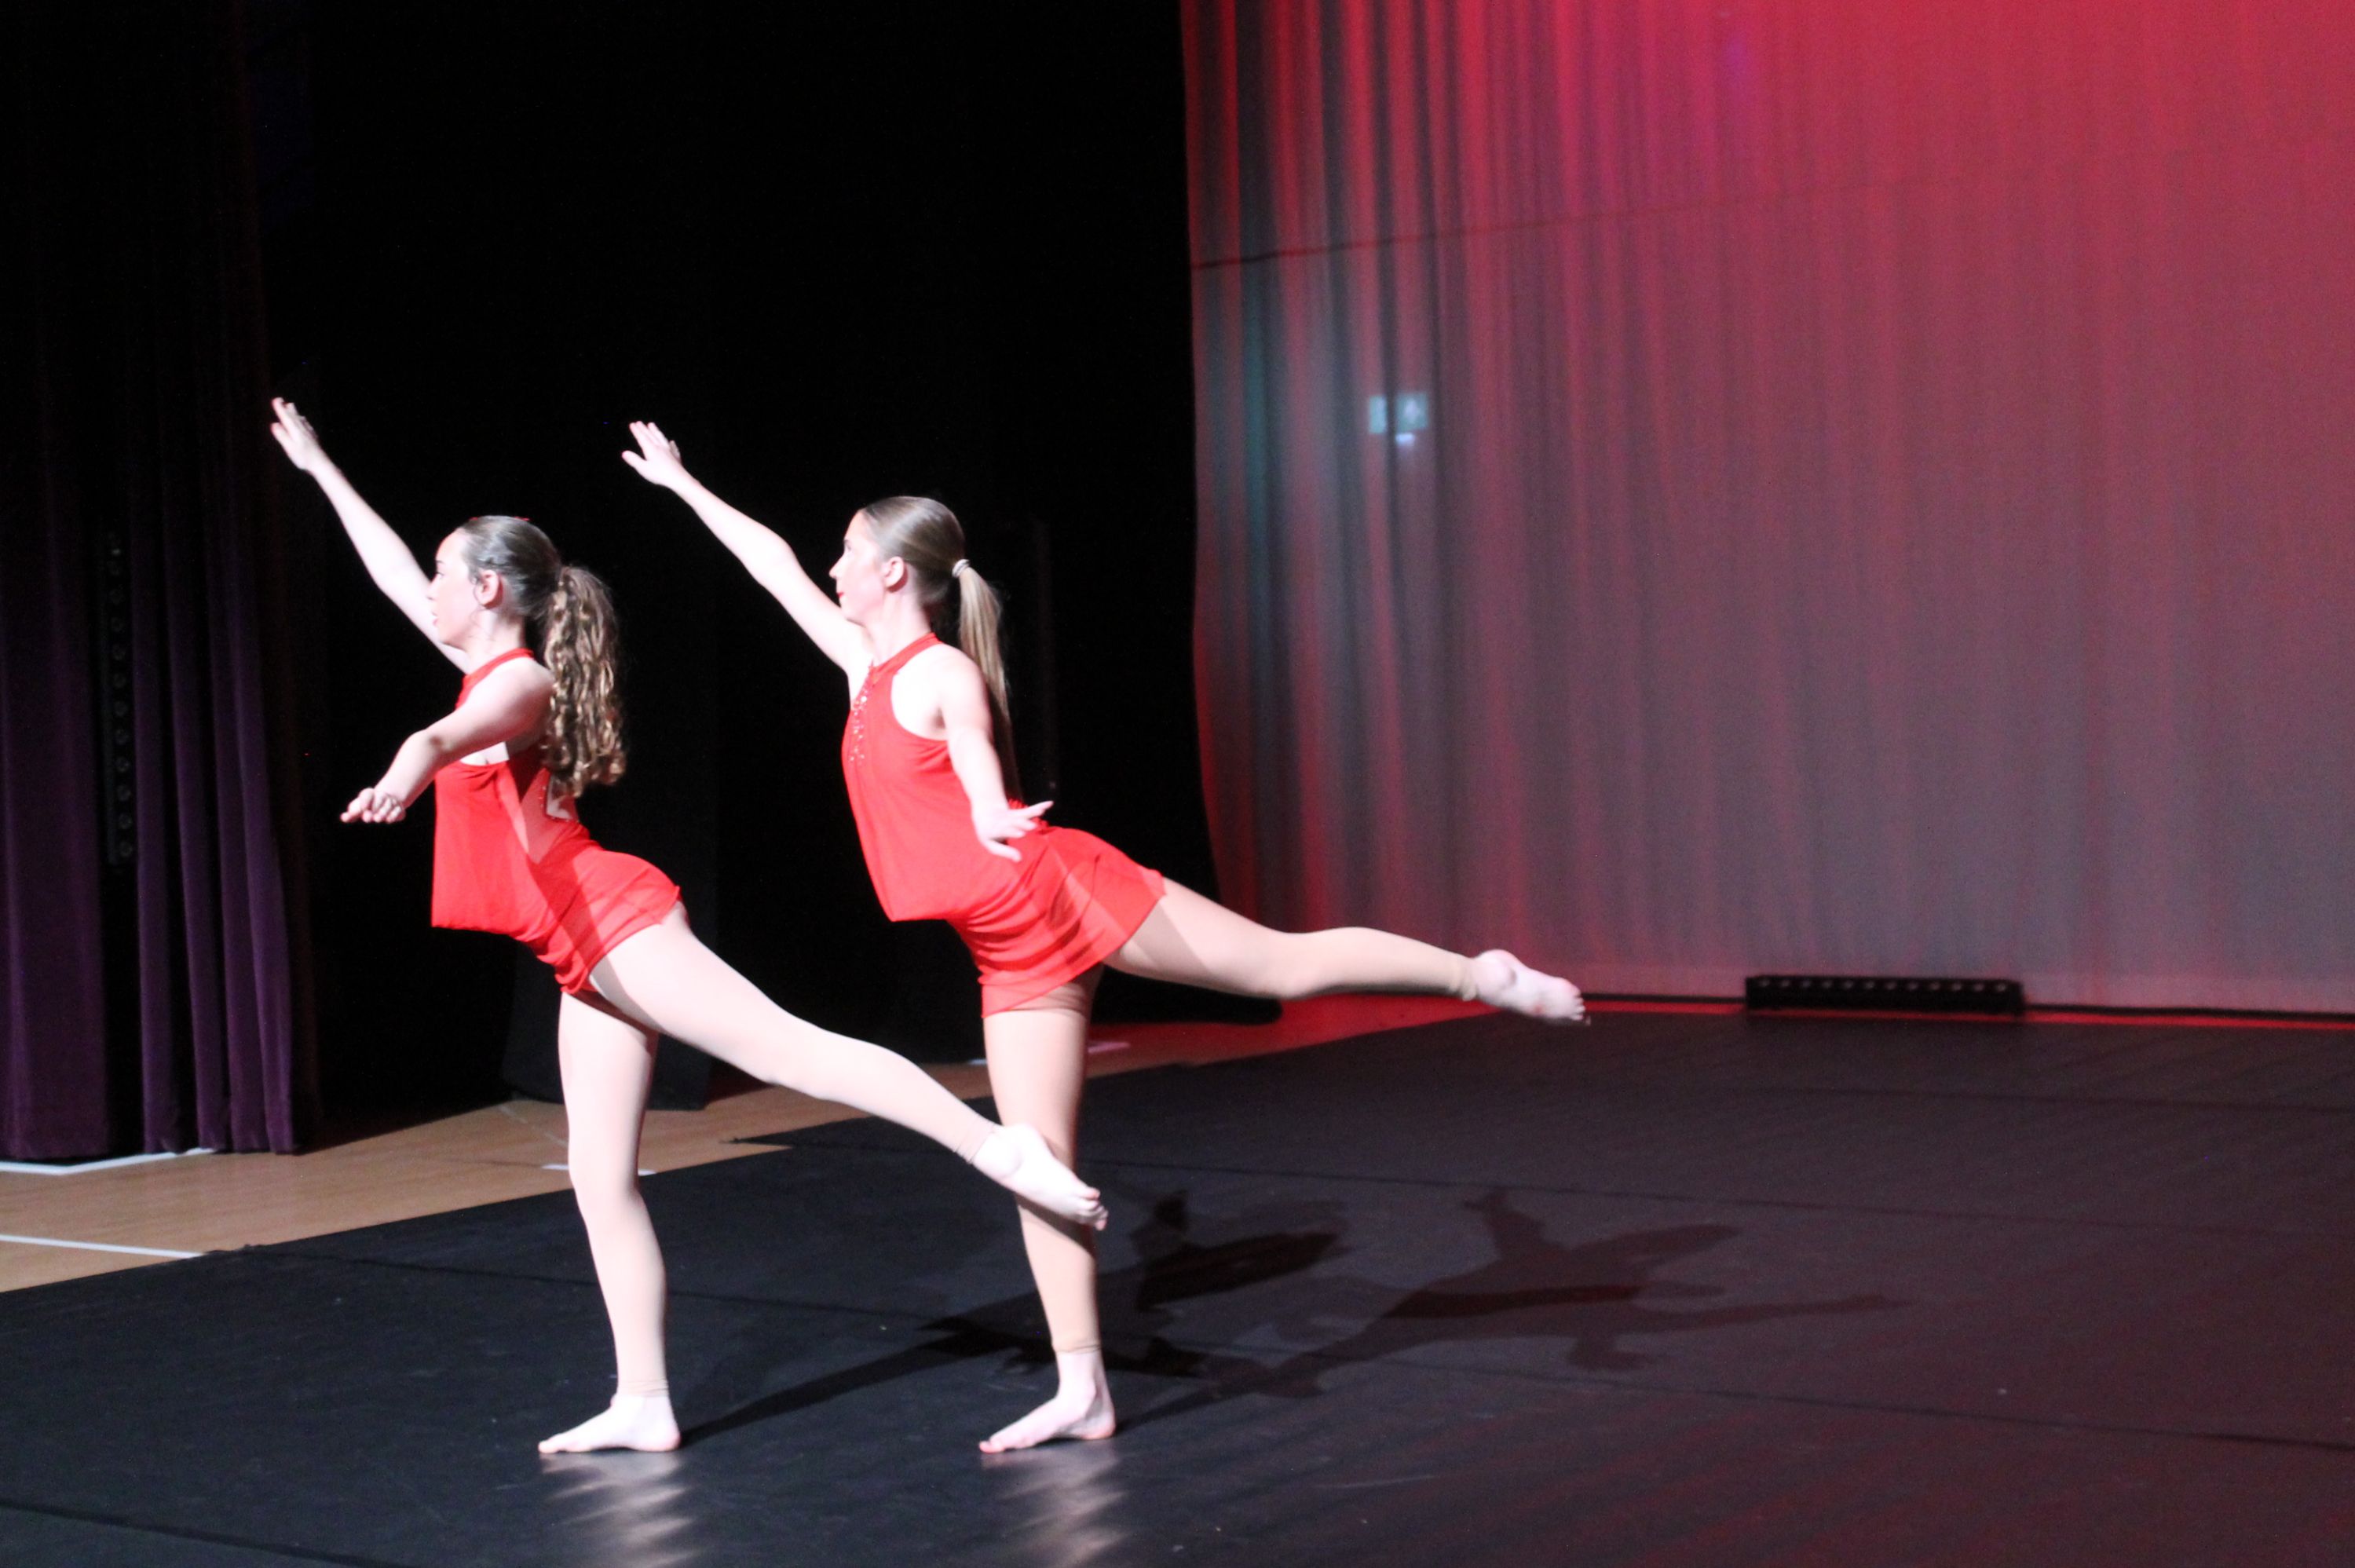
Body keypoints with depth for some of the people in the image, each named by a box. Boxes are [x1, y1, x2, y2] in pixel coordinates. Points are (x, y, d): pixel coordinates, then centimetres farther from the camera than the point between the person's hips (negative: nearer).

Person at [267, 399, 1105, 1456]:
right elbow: (394, 575, 32)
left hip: (612, 921, -9)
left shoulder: (517, 682, -6)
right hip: (588, 956, 9)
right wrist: (319, 468, 39)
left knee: (788, 1050, -19)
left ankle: (996, 1147, -25)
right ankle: (641, 1404, 6)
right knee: (599, 1177, 5)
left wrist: (410, 766, -52)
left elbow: (453, 733, -31)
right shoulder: (491, 663, 19)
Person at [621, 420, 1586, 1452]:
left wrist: (993, 822, -45)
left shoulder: (945, 676, -8)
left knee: (1284, 962, -6)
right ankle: (1082, 1392, 7)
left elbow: (983, 784, -23)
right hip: (1014, 952, 7)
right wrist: (682, 483, 31)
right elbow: (774, 566, 24)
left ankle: (1486, 976, 10)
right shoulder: (866, 667, 14)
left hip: (1062, 892, -7)